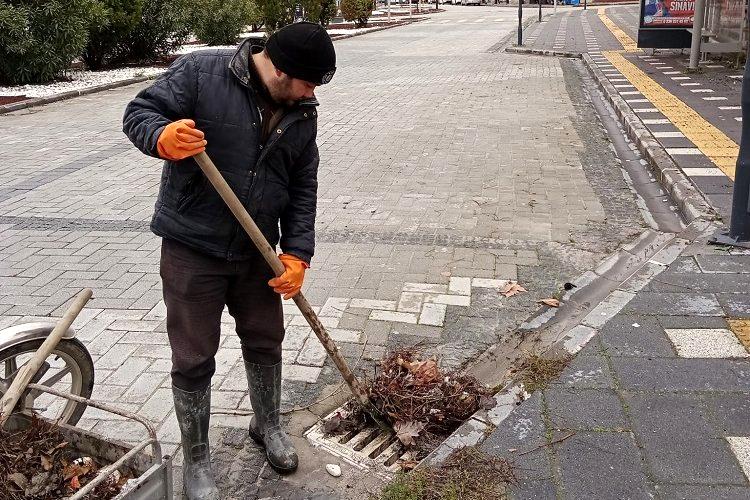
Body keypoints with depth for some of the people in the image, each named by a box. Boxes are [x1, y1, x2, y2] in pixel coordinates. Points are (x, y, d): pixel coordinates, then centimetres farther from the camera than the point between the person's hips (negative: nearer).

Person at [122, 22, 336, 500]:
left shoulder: (302, 112, -1)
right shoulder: (201, 72, -16)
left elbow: (303, 188, 4)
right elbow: (138, 113, -11)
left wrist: (297, 253, -5)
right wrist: (164, 137, -35)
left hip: (257, 250, 5)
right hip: (192, 249, -4)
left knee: (266, 342, 17)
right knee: (193, 360, 3)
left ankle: (268, 424, 44)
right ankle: (197, 460, 24)